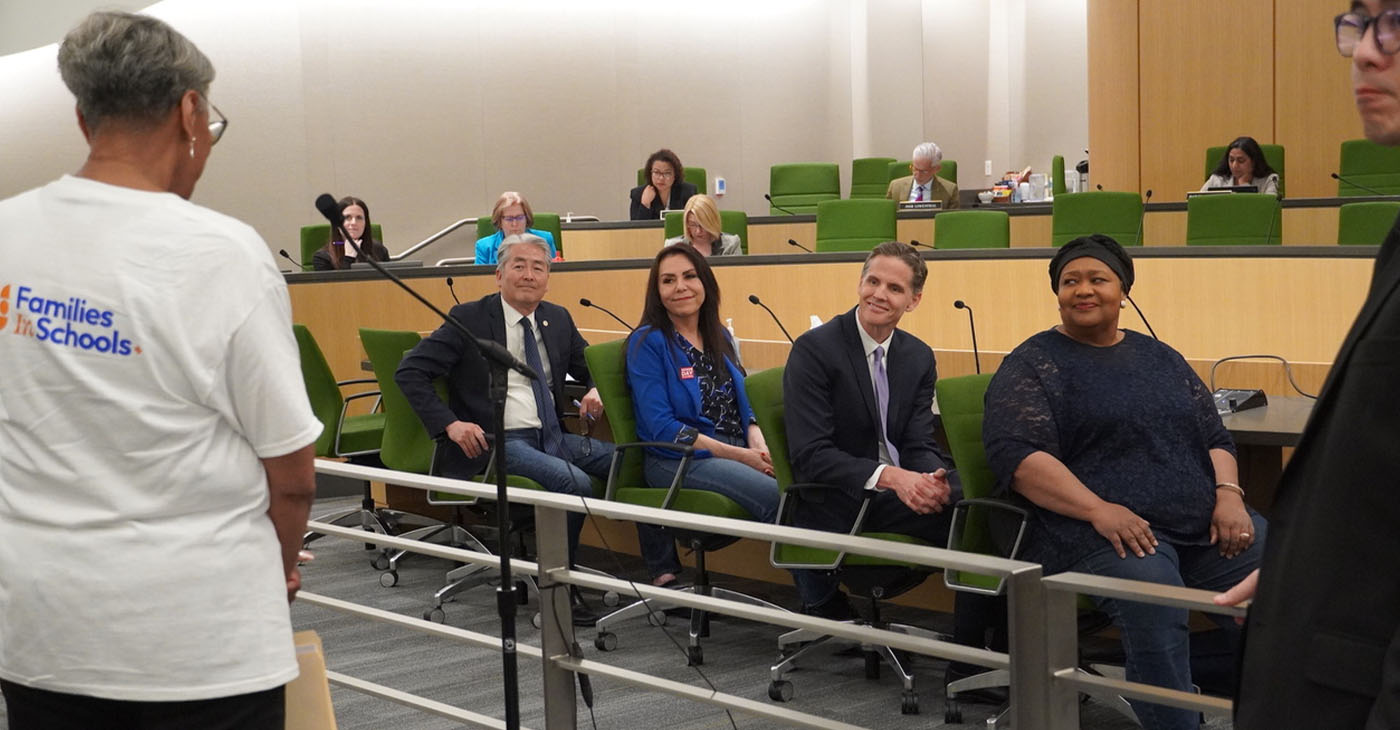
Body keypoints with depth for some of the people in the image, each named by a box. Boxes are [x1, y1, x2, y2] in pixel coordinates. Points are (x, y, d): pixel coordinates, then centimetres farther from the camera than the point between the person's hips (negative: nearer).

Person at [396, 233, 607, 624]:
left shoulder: (558, 319, 14)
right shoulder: (470, 319, -2)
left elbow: (591, 367, 26)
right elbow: (409, 372, -5)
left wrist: (595, 390, 1)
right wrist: (449, 423, -17)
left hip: (553, 437, 6)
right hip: (499, 442, -6)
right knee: (573, 482, -31)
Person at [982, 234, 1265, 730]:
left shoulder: (1159, 357, 22)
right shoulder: (1032, 364, 5)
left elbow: (1215, 437, 22)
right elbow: (1016, 455, -9)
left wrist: (1228, 493, 0)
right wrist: (1099, 510, -21)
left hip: (1202, 523, 5)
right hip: (1097, 530, -5)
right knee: (1152, 592, -36)